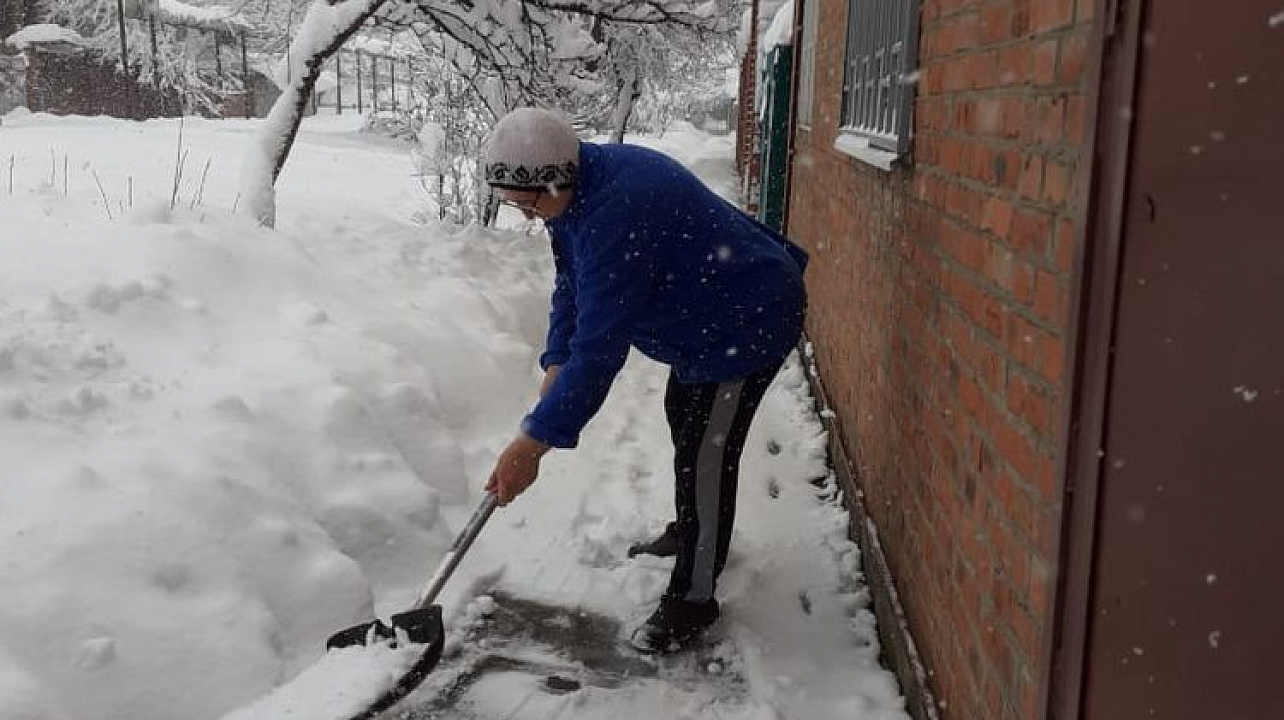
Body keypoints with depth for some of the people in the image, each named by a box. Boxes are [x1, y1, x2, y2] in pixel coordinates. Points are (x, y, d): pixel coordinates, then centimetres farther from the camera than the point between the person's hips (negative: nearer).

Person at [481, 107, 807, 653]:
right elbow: (571, 286, 5)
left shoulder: (617, 213, -38)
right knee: (683, 415, 26)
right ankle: (692, 531, 48)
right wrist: (556, 363, -10)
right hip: (708, 312, 11)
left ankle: (692, 599, 6)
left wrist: (535, 442, -35)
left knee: (707, 455, -8)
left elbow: (599, 347, -39)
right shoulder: (580, 187, -6)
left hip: (749, 321, -11)